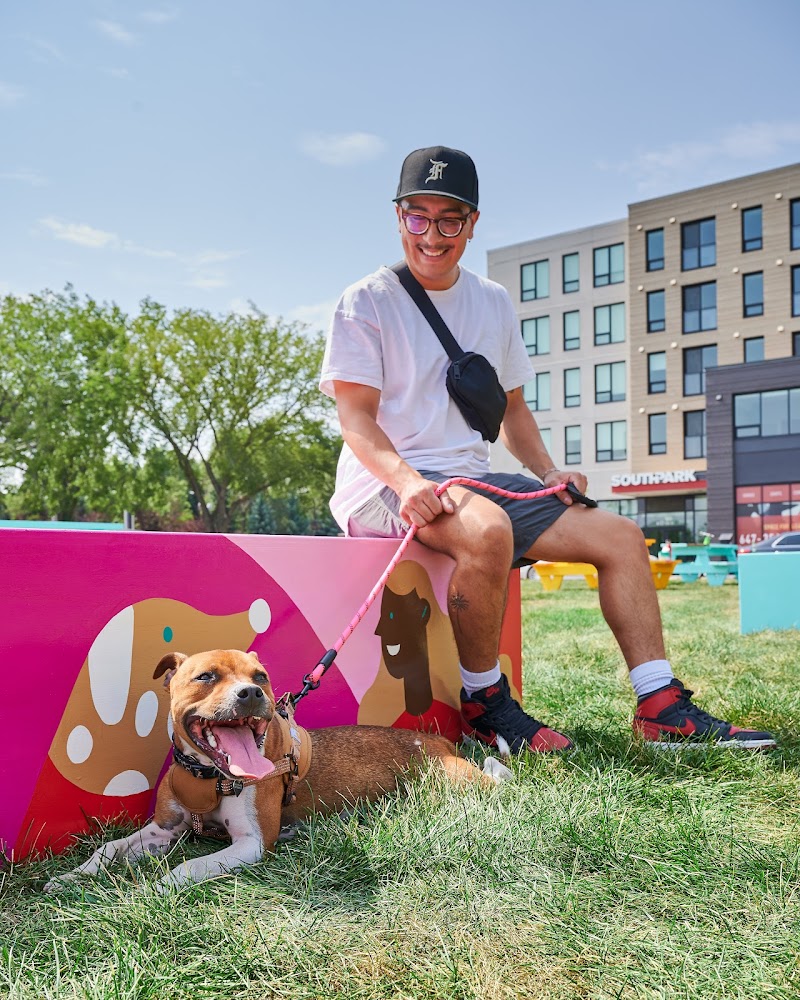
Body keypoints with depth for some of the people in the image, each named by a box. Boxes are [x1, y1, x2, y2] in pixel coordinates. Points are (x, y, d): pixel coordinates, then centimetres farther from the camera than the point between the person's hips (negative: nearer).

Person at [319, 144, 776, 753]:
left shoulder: (495, 304, 15)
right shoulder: (367, 302, -2)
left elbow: (511, 406, 22)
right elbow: (356, 416, -11)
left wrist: (547, 470, 3)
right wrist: (407, 481, -30)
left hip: (471, 478, 6)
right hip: (386, 483, -6)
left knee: (620, 536, -5)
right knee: (488, 529, -38)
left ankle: (662, 708, -1)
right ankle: (483, 703, -19)